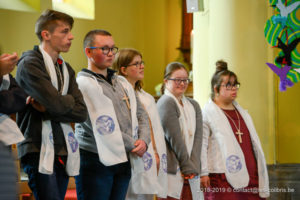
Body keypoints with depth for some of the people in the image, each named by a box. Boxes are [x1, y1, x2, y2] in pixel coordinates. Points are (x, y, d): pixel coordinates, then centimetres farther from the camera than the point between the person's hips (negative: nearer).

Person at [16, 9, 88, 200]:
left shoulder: (66, 68, 16)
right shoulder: (29, 64, -7)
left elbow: (82, 112, 4)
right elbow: (56, 103, -20)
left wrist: (47, 109, -8)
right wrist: (69, 100, 2)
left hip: (63, 150, 7)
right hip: (39, 150, -7)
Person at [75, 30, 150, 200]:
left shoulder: (122, 83, 18)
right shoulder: (83, 84, -8)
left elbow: (141, 116, 20)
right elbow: (100, 126, -15)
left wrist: (144, 141, -1)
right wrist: (133, 146, -9)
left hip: (124, 161, 7)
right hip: (96, 160, -7)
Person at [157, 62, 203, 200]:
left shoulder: (194, 106, 19)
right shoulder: (165, 103, -3)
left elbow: (198, 137, 8)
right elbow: (174, 139, -8)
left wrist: (193, 167, -4)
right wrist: (187, 166, -6)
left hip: (192, 172, 6)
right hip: (173, 172, -6)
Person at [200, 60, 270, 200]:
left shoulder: (242, 113, 20)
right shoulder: (208, 113, -2)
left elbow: (254, 143, 23)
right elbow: (201, 145, -9)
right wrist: (203, 173, -15)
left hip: (250, 176, 6)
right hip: (224, 178, -6)